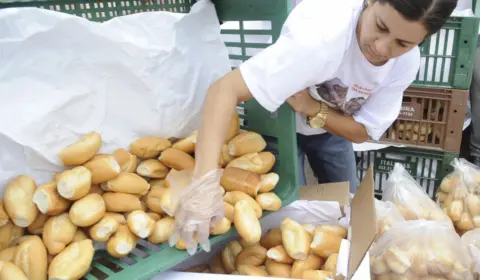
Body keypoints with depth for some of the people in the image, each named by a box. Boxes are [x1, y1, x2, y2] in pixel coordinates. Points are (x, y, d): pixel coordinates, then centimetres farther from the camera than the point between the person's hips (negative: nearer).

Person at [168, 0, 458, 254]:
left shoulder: (407, 62, -23)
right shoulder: (322, 33, -42)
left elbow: (364, 131, -17)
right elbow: (226, 88, -47)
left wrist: (313, 109, -35)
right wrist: (205, 180, -59)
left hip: (331, 126, 5)